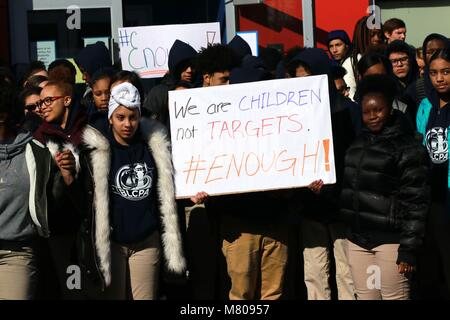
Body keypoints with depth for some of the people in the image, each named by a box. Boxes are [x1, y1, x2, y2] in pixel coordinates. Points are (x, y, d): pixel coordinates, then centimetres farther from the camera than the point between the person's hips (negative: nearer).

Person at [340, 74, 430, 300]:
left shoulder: (407, 148, -6)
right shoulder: (357, 145, 14)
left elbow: (415, 202, -10)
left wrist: (409, 249, -14)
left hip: (390, 239, -6)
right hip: (357, 239, 6)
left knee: (393, 296, -5)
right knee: (364, 296, 8)